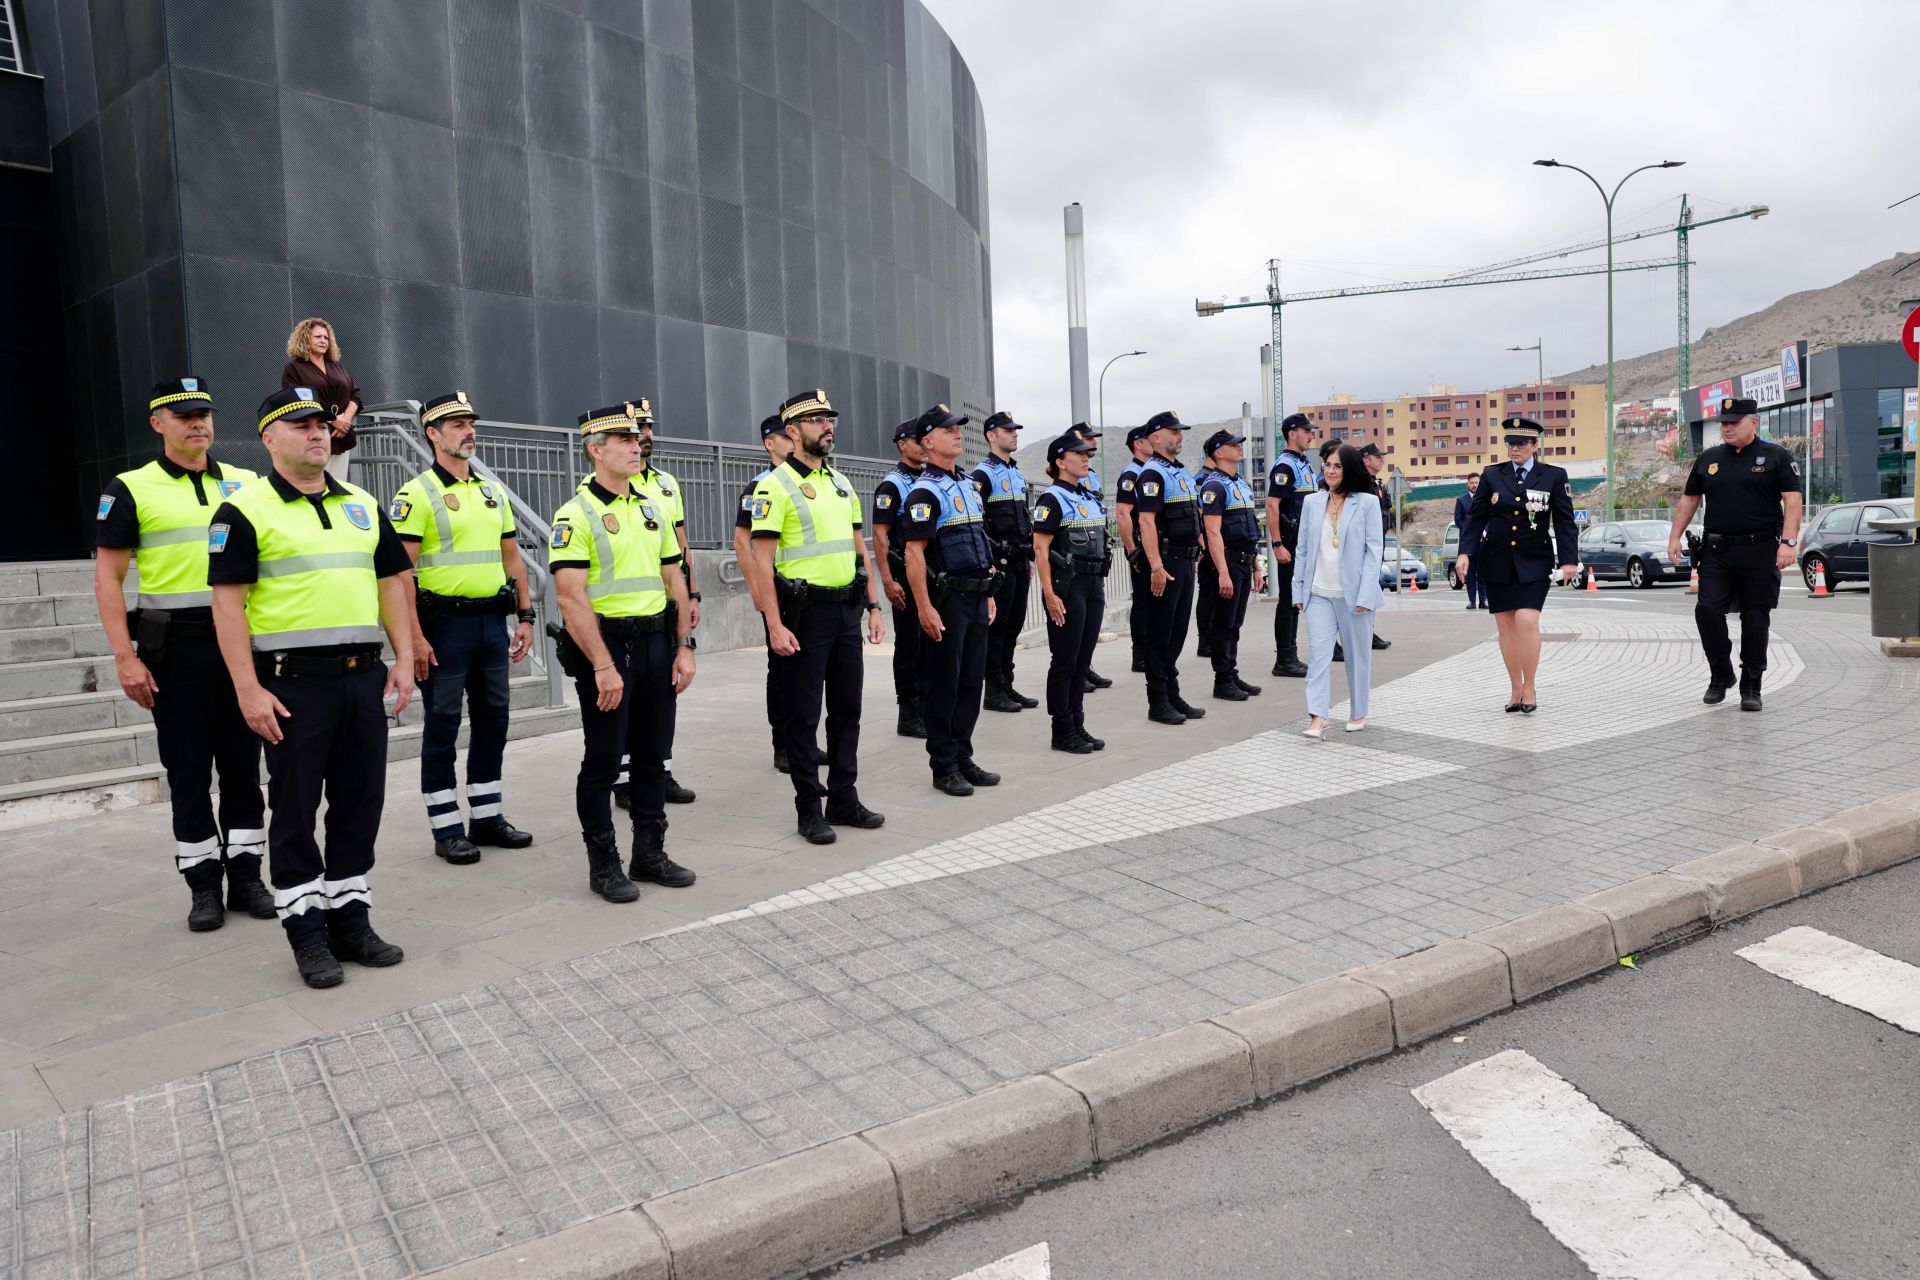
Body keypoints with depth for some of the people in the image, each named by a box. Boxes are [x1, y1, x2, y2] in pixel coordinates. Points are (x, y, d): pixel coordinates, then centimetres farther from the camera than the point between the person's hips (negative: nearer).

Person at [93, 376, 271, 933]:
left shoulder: (245, 484, 9)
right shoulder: (130, 490, 0)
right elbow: (108, 578, -2)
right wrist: (124, 657, -9)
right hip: (175, 645, -2)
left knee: (243, 761, 7)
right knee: (188, 768, 4)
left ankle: (246, 876, 18)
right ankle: (203, 884, 14)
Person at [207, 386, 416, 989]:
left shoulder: (363, 505, 14)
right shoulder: (244, 509, -3)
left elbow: (391, 583, 15)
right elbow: (227, 602, -8)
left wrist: (403, 660, 5)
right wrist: (248, 690, -14)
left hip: (363, 677, 5)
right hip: (292, 683, -5)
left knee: (359, 803, 10)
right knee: (295, 810, 4)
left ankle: (350, 921, 22)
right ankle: (307, 934, 15)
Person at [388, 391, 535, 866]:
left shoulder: (493, 492, 14)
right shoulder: (416, 494, -7)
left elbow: (512, 559, 17)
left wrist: (525, 617, 10)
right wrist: (414, 637, -18)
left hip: (491, 621, 6)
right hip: (444, 622, -6)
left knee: (492, 720, 11)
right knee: (442, 725, 2)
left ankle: (487, 816, 23)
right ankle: (446, 828, 11)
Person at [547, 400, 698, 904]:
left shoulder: (653, 509, 12)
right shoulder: (576, 515, -10)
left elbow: (674, 580, 14)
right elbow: (571, 599, -16)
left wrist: (684, 647, 6)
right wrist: (603, 666, -20)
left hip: (656, 643, 7)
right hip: (606, 646, -6)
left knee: (652, 755, 12)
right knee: (603, 760, 2)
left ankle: (650, 853, 25)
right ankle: (602, 864, 14)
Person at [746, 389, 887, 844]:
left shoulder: (841, 483, 14)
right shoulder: (776, 486, -8)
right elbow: (763, 562, -13)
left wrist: (873, 607, 12)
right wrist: (775, 626, -19)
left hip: (847, 610, 7)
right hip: (806, 612, -7)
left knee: (847, 708, 12)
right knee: (802, 714, 2)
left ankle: (844, 798, 23)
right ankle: (809, 809, 11)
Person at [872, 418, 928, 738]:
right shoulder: (891, 484, -8)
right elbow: (880, 536, -13)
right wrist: (888, 581, -19)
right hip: (906, 575, -7)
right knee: (909, 643, -2)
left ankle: (927, 709, 20)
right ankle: (908, 716, 6)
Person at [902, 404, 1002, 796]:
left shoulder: (969, 486, 15)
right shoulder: (926, 492, -11)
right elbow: (914, 553, -17)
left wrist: (989, 594, 18)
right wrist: (925, 607, -22)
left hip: (976, 597, 8)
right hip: (947, 599, -8)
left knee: (972, 682, 11)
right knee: (945, 686, 0)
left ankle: (963, 759, 22)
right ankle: (944, 768, 9)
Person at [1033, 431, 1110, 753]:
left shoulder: (1090, 497, 14)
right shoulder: (1052, 498, -9)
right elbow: (1041, 549, -14)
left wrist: (1100, 585, 16)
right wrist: (1050, 594, -20)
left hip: (1094, 584, 8)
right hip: (1067, 585, -8)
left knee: (1083, 661, 11)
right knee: (1065, 661, -1)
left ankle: (1078, 726, 19)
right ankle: (1062, 732, 7)